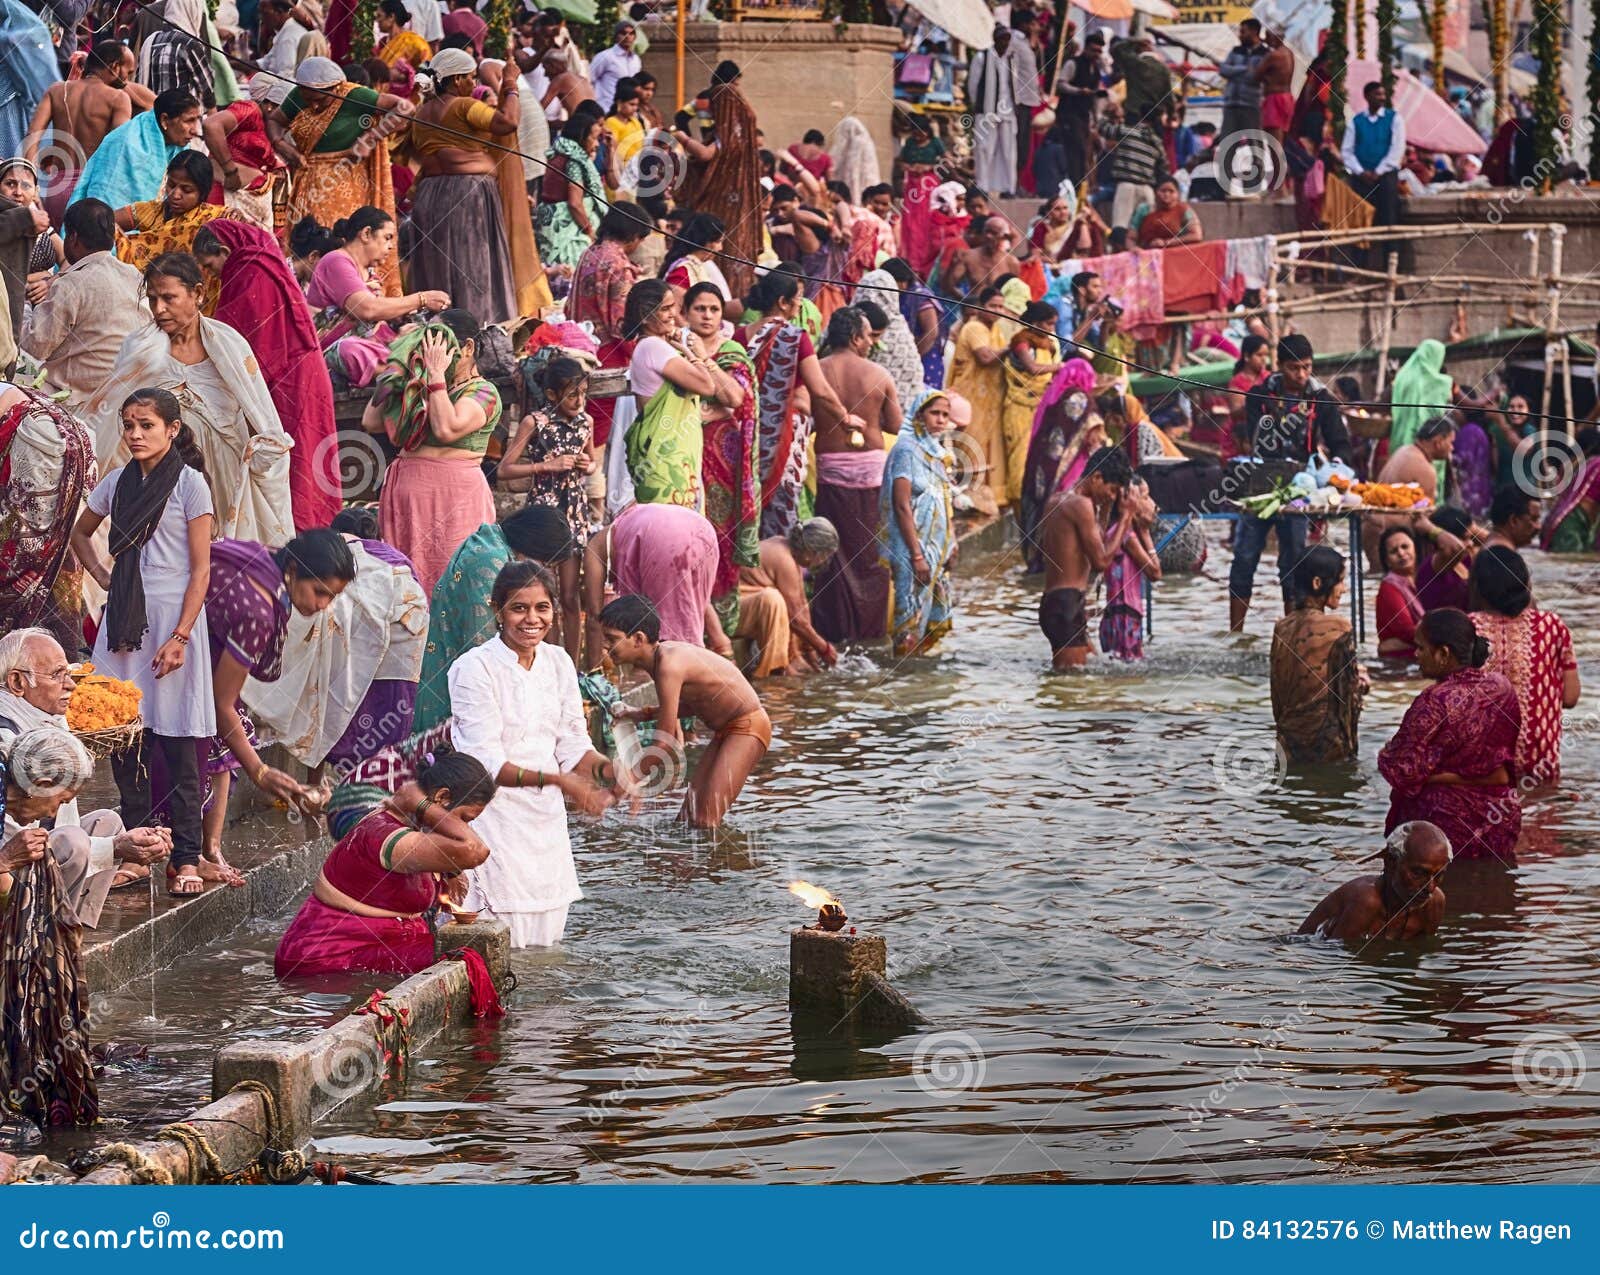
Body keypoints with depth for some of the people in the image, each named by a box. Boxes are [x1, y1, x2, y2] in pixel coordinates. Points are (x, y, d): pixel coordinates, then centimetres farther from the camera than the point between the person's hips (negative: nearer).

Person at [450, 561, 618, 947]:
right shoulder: (475, 668, -12)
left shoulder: (558, 662, 7)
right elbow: (486, 763, -17)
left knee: (546, 937, 9)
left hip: (546, 819, 6)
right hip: (495, 818, -6)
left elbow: (572, 746, 8)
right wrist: (556, 780, -26)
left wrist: (607, 769, -13)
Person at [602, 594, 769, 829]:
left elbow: (665, 745, -25)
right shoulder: (661, 655, 2)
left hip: (748, 727, -10)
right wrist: (641, 714, 8)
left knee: (706, 820, -17)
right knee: (688, 817, 6)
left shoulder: (669, 665, -27)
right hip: (724, 730, 10)